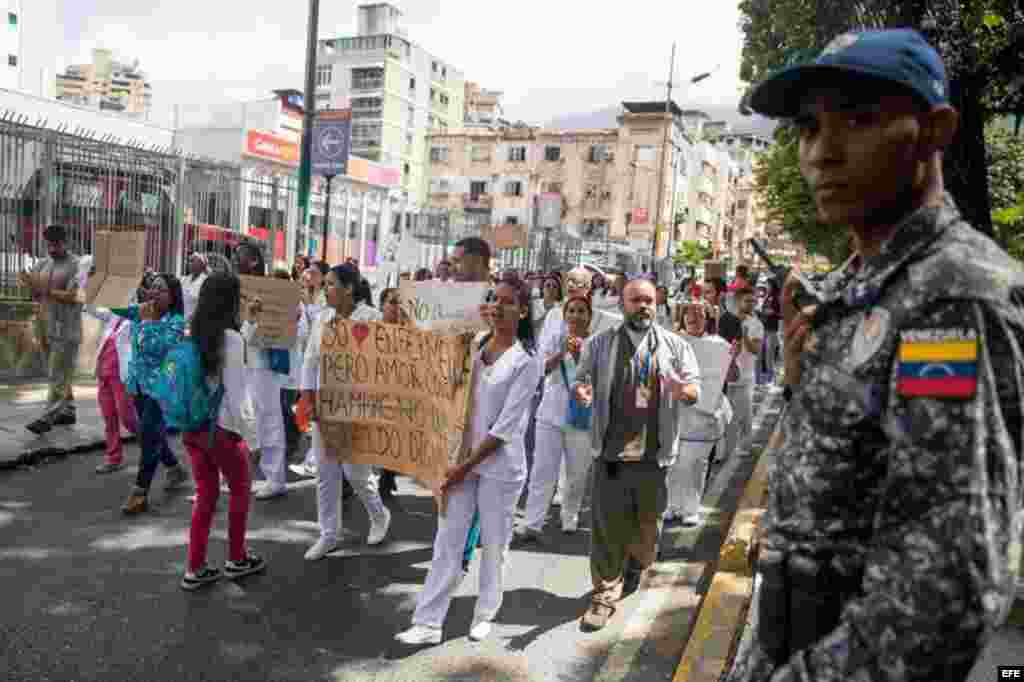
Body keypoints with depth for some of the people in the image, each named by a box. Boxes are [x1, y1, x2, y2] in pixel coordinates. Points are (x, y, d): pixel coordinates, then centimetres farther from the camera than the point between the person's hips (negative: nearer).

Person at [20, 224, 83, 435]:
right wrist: (31, 286, -9)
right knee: (60, 373, 13)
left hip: (66, 329, -7)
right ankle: (68, 411, 21)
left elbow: (73, 297, -18)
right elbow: (36, 295, 12)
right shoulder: (42, 264, 11)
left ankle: (48, 417, -5)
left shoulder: (76, 265, -9)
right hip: (47, 326, 7)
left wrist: (45, 290, -21)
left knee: (59, 374, -6)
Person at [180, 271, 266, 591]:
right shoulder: (231, 338, -17)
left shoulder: (191, 334, 1)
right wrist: (238, 431, -8)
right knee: (240, 491, 16)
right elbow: (233, 391, -16)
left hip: (191, 426, 6)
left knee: (205, 495, 17)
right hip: (220, 427, -6)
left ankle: (195, 569, 22)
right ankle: (236, 559, 28)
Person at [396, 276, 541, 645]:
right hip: (462, 456, 4)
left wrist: (466, 466, -15)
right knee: (447, 542, 7)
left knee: (494, 545, 11)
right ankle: (428, 623, 15)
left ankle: (485, 614, 31)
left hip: (499, 464, -4)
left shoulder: (527, 361, -11)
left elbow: (506, 426, -14)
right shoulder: (474, 345, 4)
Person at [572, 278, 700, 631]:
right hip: (611, 450, -1)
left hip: (654, 451, 1)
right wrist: (580, 390, -18)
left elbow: (696, 388, 4)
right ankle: (605, 593, 11)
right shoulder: (600, 343, 5)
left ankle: (635, 566, 44)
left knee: (648, 523, 16)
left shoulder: (675, 345, 6)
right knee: (608, 525, 0)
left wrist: (684, 390, -21)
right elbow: (580, 379, 7)